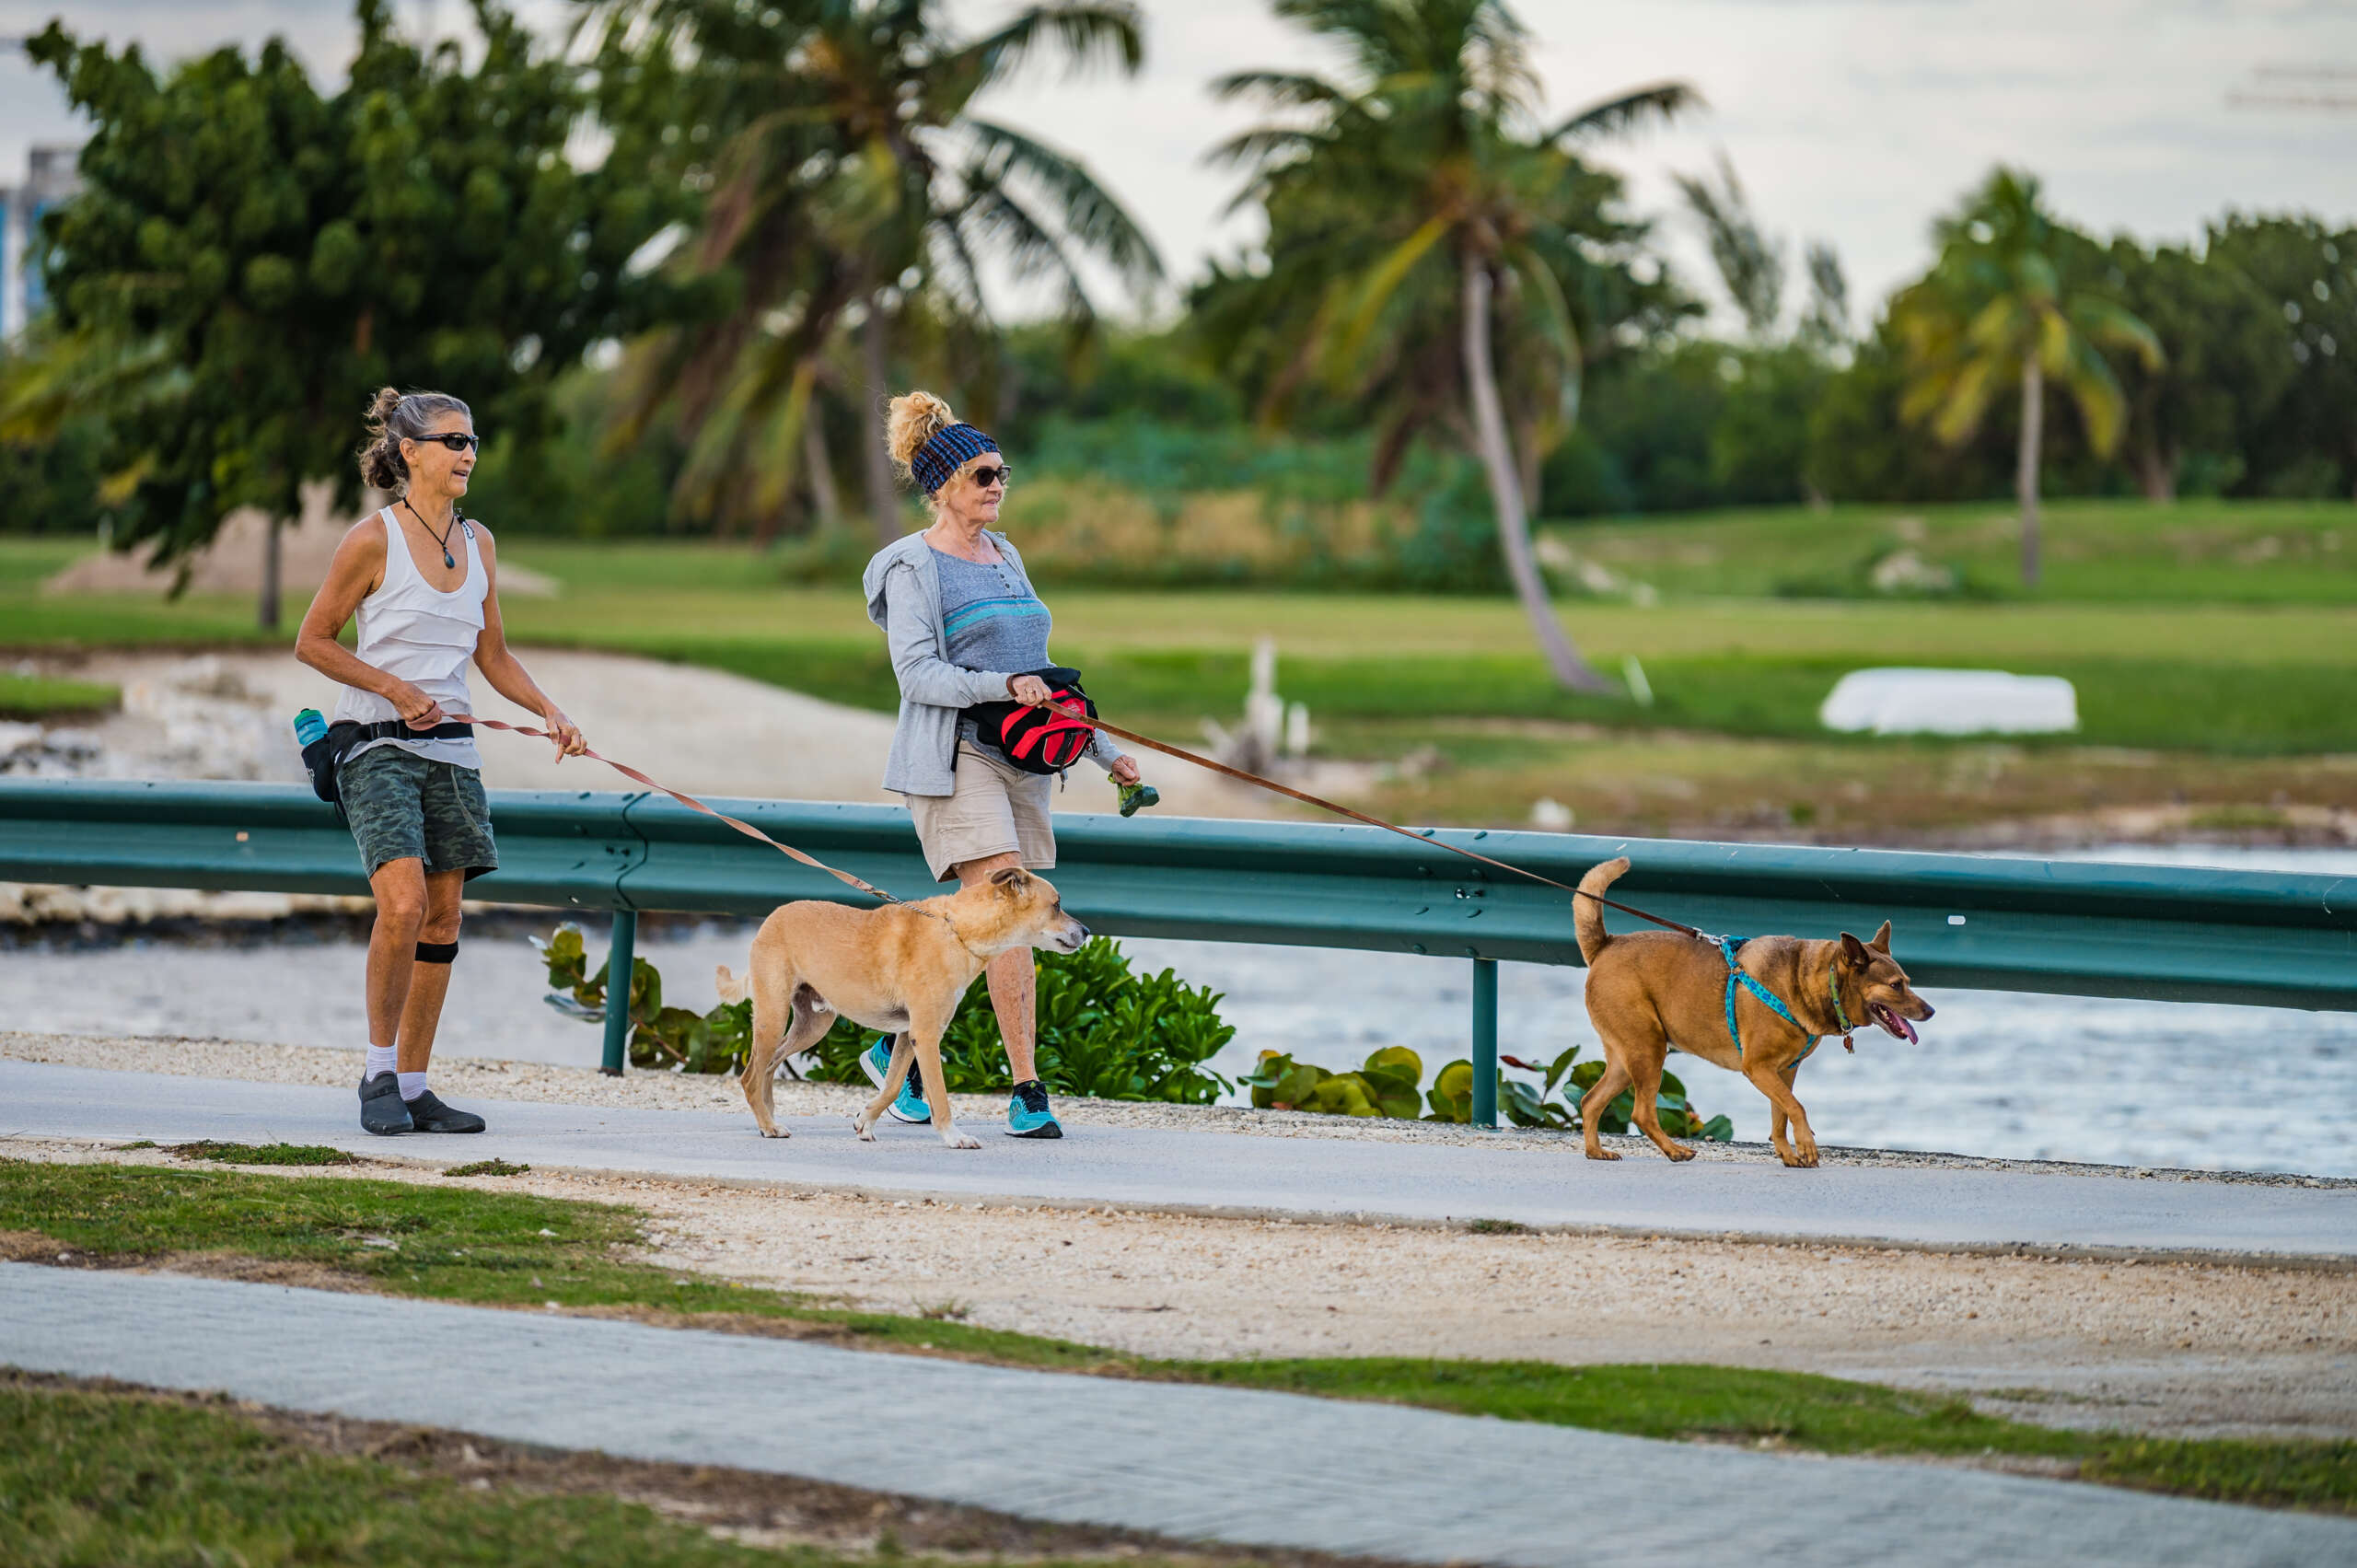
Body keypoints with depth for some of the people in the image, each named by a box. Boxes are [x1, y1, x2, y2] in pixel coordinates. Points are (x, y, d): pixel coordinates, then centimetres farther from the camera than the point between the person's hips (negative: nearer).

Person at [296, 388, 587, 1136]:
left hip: (450, 748, 7)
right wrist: (395, 689, -14)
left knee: (443, 919, 4)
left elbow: (492, 655, 18)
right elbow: (312, 641, -4)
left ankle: (413, 1087, 11)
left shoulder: (476, 542, 10)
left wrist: (548, 711, 4)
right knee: (403, 902, -21)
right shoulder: (373, 540, -9)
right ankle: (379, 1073, -8)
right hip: (379, 744, -7)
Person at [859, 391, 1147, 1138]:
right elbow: (916, 671, -14)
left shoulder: (1004, 558, 19)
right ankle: (1027, 1090, -17)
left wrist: (1104, 750, 21)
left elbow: (1036, 671, 24)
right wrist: (1001, 686, -26)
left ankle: (897, 1049, 22)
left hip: (1020, 760, 8)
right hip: (955, 757, -8)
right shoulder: (915, 567, -4)